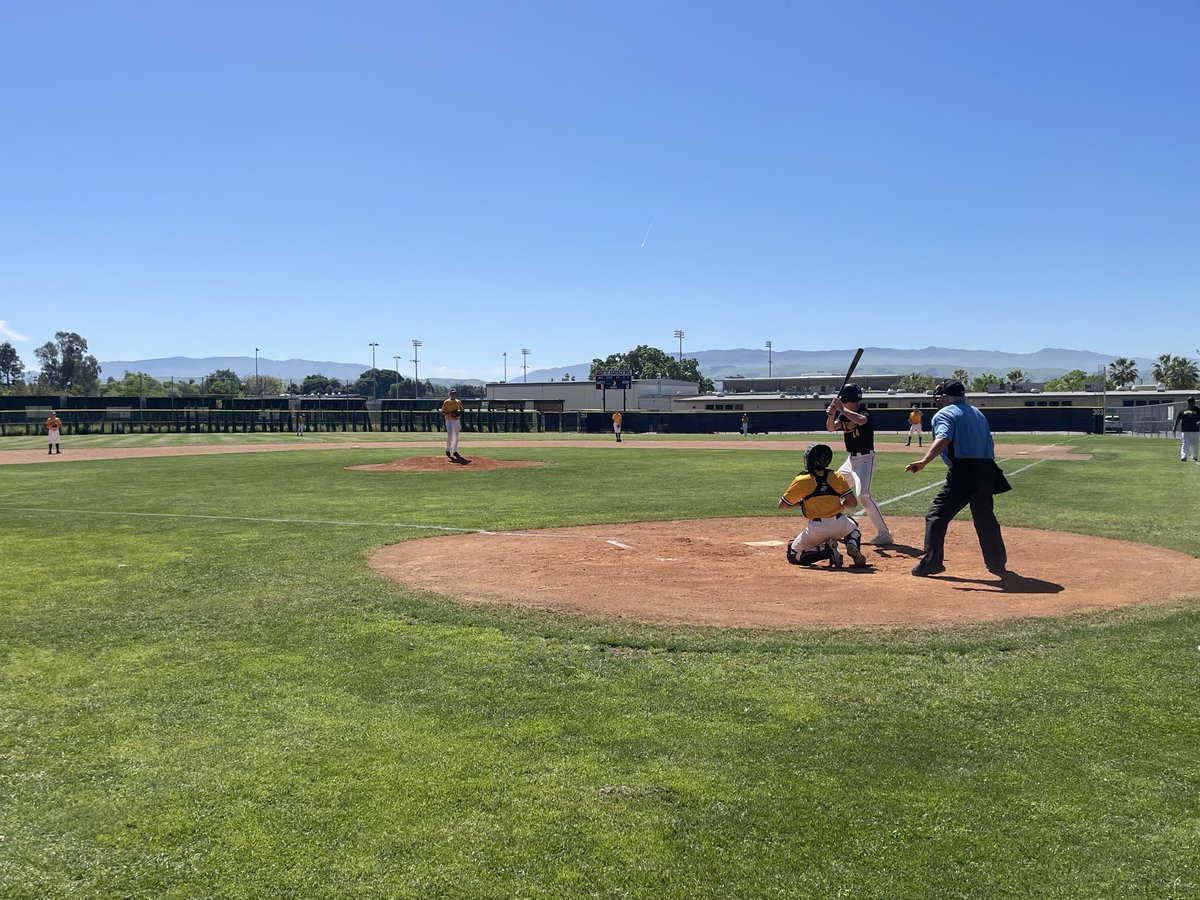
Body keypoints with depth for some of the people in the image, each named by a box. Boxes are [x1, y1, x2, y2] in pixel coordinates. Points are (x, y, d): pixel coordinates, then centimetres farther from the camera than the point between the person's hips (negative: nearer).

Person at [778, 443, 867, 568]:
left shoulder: (802, 480, -1)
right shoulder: (838, 477, 6)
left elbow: (782, 505, 4)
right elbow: (852, 503, 4)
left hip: (816, 529, -3)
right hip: (840, 525, 3)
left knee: (793, 555, 16)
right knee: (853, 527, 38)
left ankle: (825, 550, -9)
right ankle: (853, 546, 3)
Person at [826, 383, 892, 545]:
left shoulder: (863, 412, -16)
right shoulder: (844, 415, 7)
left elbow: (861, 420, -39)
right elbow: (831, 428, -5)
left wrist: (841, 409, -36)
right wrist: (831, 414, -23)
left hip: (865, 459, -9)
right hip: (850, 459, 9)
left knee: (862, 495, -23)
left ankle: (884, 533, -18)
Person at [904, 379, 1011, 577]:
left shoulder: (944, 414, 0)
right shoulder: (978, 413, 24)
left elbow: (943, 439, -20)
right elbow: (990, 444, 22)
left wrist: (924, 460, -32)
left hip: (962, 472, -7)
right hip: (987, 470, 8)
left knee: (936, 514, -1)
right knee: (985, 517, 21)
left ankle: (931, 562, -6)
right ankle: (998, 563, 28)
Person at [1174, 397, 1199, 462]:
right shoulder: (1183, 410, 8)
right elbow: (1178, 419, 12)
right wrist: (1175, 427, 6)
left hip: (1195, 430, 1)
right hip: (1185, 431, -1)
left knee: (1195, 445, 9)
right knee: (1184, 444, -8)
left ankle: (1195, 457, 21)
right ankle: (1183, 457, -15)